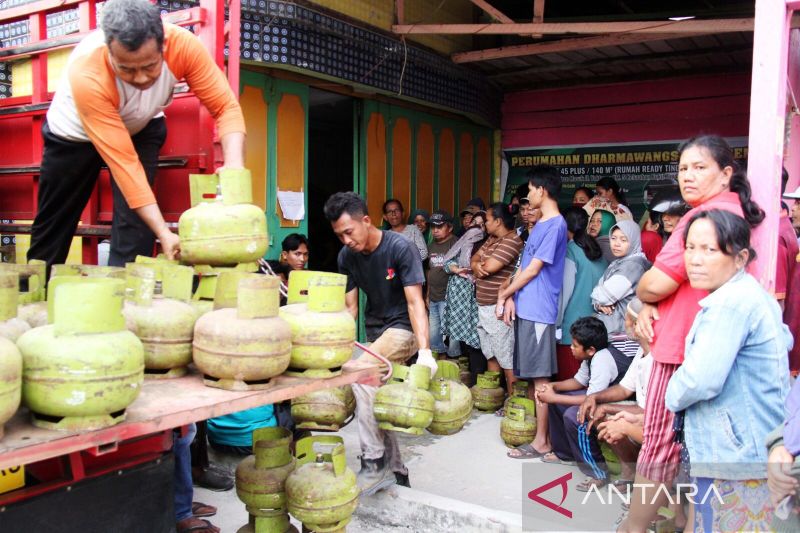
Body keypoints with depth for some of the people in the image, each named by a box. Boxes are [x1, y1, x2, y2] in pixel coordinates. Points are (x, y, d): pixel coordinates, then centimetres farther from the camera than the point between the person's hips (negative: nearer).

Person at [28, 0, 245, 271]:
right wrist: (164, 233, -47)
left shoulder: (183, 46, -36)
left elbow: (226, 106, -32)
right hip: (75, 132, -1)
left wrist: (234, 165, -51)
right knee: (53, 222, 12)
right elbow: (123, 163, -41)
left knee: (135, 223, -16)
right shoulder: (86, 75, -41)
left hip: (141, 127, 2)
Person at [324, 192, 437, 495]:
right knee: (379, 404, 9)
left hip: (403, 327, -7)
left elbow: (414, 301, -24)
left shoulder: (399, 248, -20)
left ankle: (374, 463, -18)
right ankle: (396, 471, 26)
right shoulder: (347, 256, -3)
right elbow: (350, 306, 2)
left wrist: (424, 350, -33)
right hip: (374, 331, 7)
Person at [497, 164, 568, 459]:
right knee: (529, 374, 15)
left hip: (539, 312, -9)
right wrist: (511, 298, 2)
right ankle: (530, 423, 26)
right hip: (525, 309, 9)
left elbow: (533, 269, -13)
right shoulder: (540, 225, 17)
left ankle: (542, 440, 3)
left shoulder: (556, 225, -12)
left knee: (539, 376, -3)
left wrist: (504, 294, -3)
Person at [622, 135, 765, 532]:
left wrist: (642, 293, 1)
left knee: (660, 445, 0)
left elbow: (656, 284, -22)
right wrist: (650, 307, -1)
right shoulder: (737, 211, 13)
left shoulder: (707, 214, -20)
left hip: (682, 349, -10)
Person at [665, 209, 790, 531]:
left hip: (734, 460, -10)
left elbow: (700, 380, -27)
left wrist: (673, 397, -5)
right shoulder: (754, 295, 12)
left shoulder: (730, 303, -21)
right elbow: (784, 340, 28)